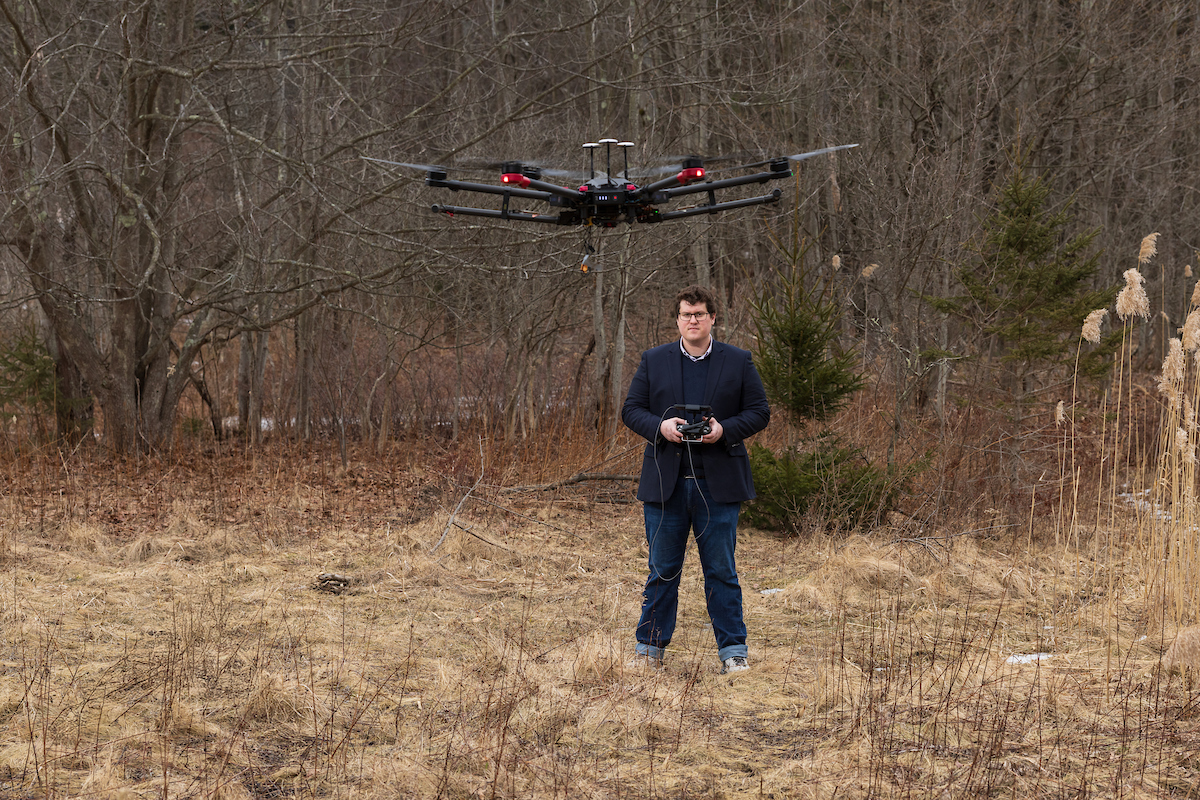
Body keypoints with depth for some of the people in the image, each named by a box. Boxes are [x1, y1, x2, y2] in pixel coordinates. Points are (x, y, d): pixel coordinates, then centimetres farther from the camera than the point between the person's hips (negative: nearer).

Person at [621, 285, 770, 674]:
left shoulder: (738, 362, 6)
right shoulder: (653, 361, 9)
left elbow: (759, 412, 5)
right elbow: (631, 409, 7)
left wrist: (725, 430, -13)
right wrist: (660, 426, -12)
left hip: (718, 484, -1)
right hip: (666, 483, 1)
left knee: (721, 571, 2)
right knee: (662, 570, 6)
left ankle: (733, 651, 8)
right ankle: (650, 648, 14)